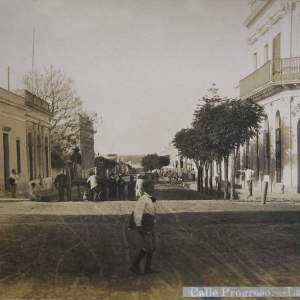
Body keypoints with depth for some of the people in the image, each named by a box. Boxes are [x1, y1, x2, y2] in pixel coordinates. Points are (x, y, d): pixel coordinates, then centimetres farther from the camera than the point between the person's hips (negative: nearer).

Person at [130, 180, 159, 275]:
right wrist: (138, 226, -25)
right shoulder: (143, 198, -16)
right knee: (147, 247, -10)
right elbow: (137, 212, -23)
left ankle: (148, 268, 20)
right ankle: (135, 265, 1)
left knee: (152, 247, 12)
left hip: (150, 226, 10)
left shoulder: (149, 199, 14)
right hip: (144, 227, -10)